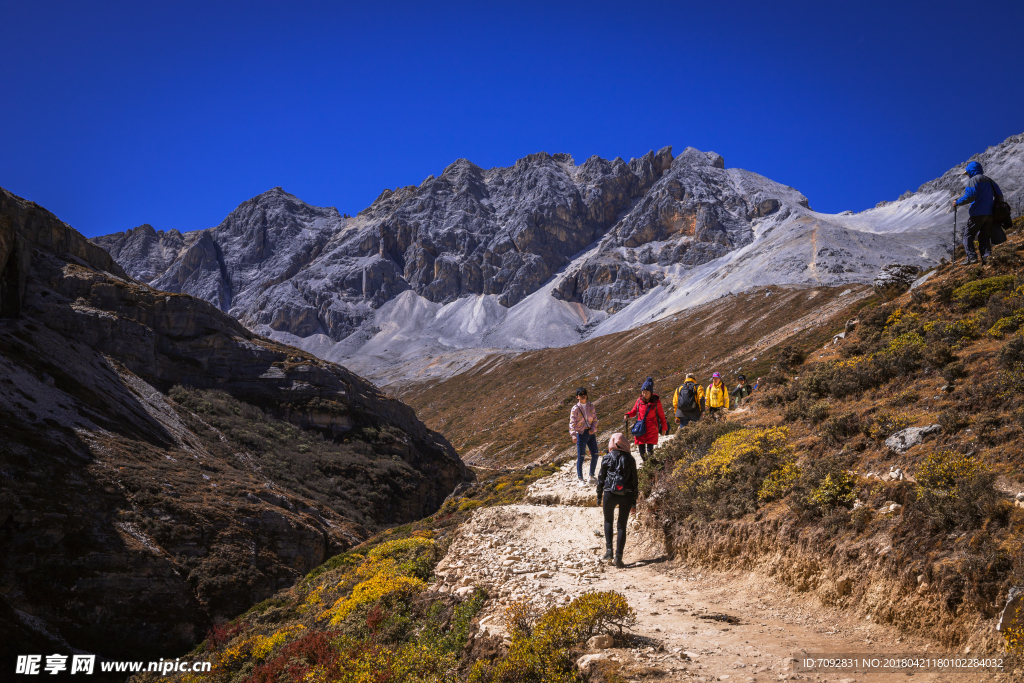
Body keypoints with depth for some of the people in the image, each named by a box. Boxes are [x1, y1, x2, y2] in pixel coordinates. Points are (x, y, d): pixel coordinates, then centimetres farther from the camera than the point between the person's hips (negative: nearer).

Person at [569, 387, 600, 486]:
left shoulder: (591, 406, 6)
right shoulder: (575, 409, -7)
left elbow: (595, 419, 9)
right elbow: (572, 423, -12)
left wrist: (593, 429, -8)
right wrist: (574, 435, -24)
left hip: (591, 433, 5)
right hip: (581, 434, -5)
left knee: (595, 455, 5)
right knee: (580, 457, -2)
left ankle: (591, 476, 21)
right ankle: (580, 479, 8)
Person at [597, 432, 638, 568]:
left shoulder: (607, 458, -1)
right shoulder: (630, 459, 1)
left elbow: (601, 479, 2)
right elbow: (634, 481, 3)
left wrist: (599, 498, 12)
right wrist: (634, 502, 9)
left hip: (609, 494, 0)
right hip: (626, 496, 0)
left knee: (608, 521, 21)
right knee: (622, 526, 8)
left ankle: (609, 550, 9)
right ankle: (618, 557, 2)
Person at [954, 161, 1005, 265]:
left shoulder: (973, 180, -5)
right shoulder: (990, 181, 19)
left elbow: (970, 196, -18)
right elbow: (999, 195, 17)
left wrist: (957, 202, -7)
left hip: (977, 214, -7)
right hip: (990, 214, 7)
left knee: (968, 235, 0)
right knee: (984, 236, 11)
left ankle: (972, 257, -10)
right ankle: (987, 256, -4)